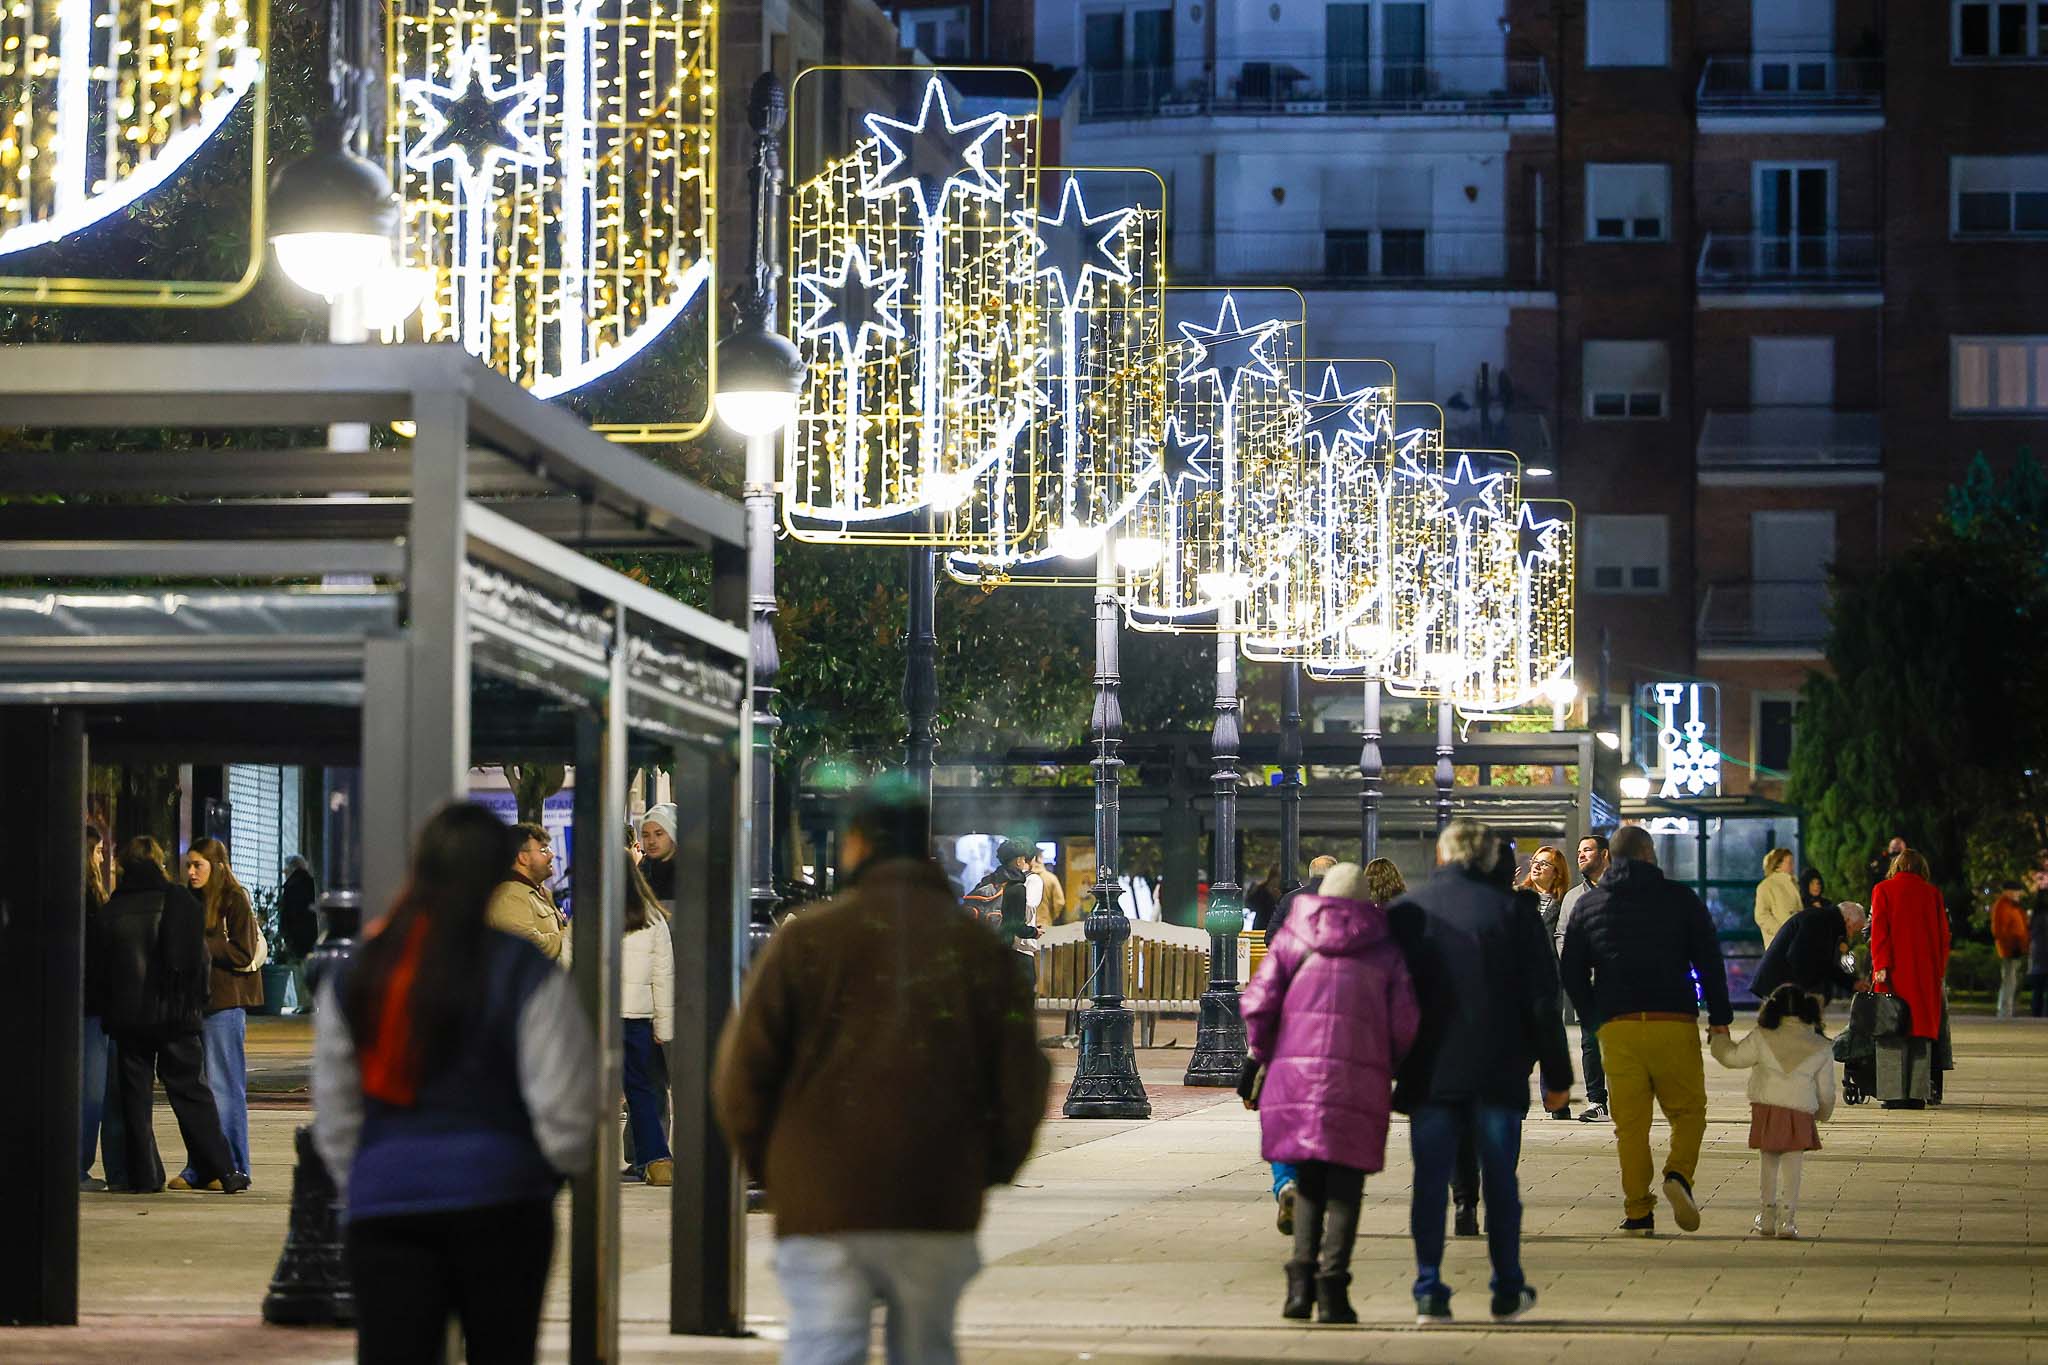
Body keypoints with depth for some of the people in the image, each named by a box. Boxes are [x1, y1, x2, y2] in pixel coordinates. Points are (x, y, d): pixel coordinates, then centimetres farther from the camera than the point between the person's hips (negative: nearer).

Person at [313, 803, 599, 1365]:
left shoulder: (352, 979, 7)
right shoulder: (525, 975, -6)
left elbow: (334, 1120, 12)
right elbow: (566, 1109, -7)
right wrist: (562, 1162, 14)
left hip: (383, 1206, 2)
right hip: (499, 1201, -2)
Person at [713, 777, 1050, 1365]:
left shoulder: (806, 937, 0)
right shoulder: (982, 950, 5)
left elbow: (741, 1076, -1)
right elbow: (1022, 1090, 4)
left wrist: (770, 1168, 15)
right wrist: (981, 1174, 20)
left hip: (819, 1206, -2)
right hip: (938, 1208, 2)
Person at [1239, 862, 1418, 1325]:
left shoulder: (1293, 937, 10)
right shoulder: (1385, 948, 7)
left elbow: (1258, 1001, 2)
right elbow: (1404, 1021, 0)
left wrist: (1256, 1055, 13)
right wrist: (1400, 1071, 15)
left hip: (1295, 1072, 2)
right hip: (1358, 1078, -2)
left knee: (1308, 1181, 13)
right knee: (1345, 1184, 3)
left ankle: (1302, 1281, -1)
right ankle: (1332, 1286, -6)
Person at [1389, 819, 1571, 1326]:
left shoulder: (1405, 913, 2)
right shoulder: (1511, 914, -1)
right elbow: (1542, 1003, -2)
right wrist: (1556, 1074, 5)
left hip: (1428, 1074, 1)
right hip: (1497, 1074, 0)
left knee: (1430, 1181, 4)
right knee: (1500, 1181, 10)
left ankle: (1429, 1293, -2)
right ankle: (1508, 1293, 16)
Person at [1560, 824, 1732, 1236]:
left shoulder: (1588, 905, 11)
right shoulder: (1680, 898, 5)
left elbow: (1572, 974, 13)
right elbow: (1709, 961, 2)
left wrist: (1595, 1019, 21)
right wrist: (1720, 1017, 6)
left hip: (1617, 1028, 2)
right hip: (1674, 1024, -2)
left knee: (1629, 1122, 5)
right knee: (1688, 1109, 9)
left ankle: (1638, 1211, 1)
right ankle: (1679, 1174, -17)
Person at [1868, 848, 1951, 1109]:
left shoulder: (1883, 890, 1)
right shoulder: (1932, 893, 7)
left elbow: (1879, 930, -8)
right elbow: (1943, 935, 8)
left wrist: (1881, 966, -10)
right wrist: (1940, 973, 14)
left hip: (1894, 971, -2)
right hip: (1926, 973, 2)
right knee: (1922, 1029, 6)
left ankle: (1896, 1094, -9)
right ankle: (1918, 1094, 2)